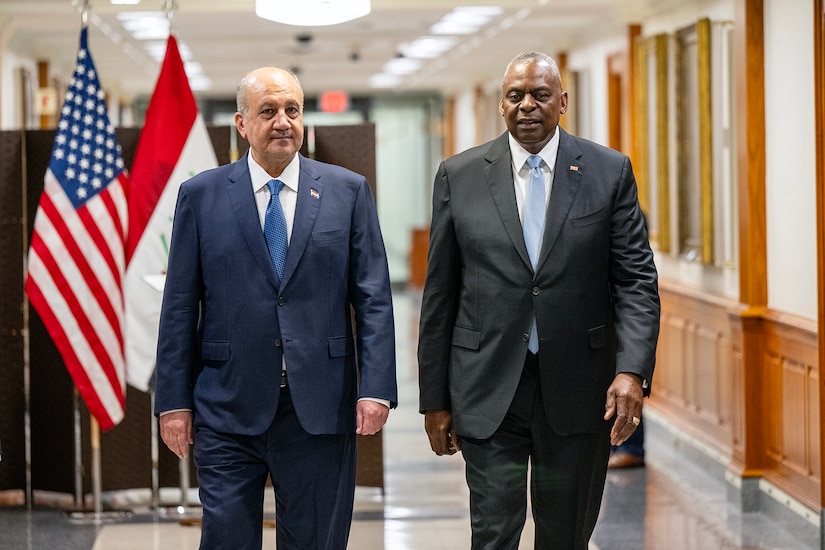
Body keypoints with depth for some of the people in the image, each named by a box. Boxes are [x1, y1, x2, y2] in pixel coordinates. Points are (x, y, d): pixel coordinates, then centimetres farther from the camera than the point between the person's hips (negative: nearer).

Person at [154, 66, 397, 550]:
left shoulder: (347, 191, 6)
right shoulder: (201, 196, 5)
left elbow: (373, 297, 3)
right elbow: (180, 307, 4)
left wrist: (376, 388, -7)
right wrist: (174, 400, -1)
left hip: (320, 406, 1)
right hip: (228, 407, 0)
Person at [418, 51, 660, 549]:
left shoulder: (610, 172, 1)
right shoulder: (460, 176, 2)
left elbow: (636, 279, -2)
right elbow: (440, 294, 5)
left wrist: (632, 370, -17)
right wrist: (435, 398, 3)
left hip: (579, 391, 1)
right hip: (489, 390, 0)